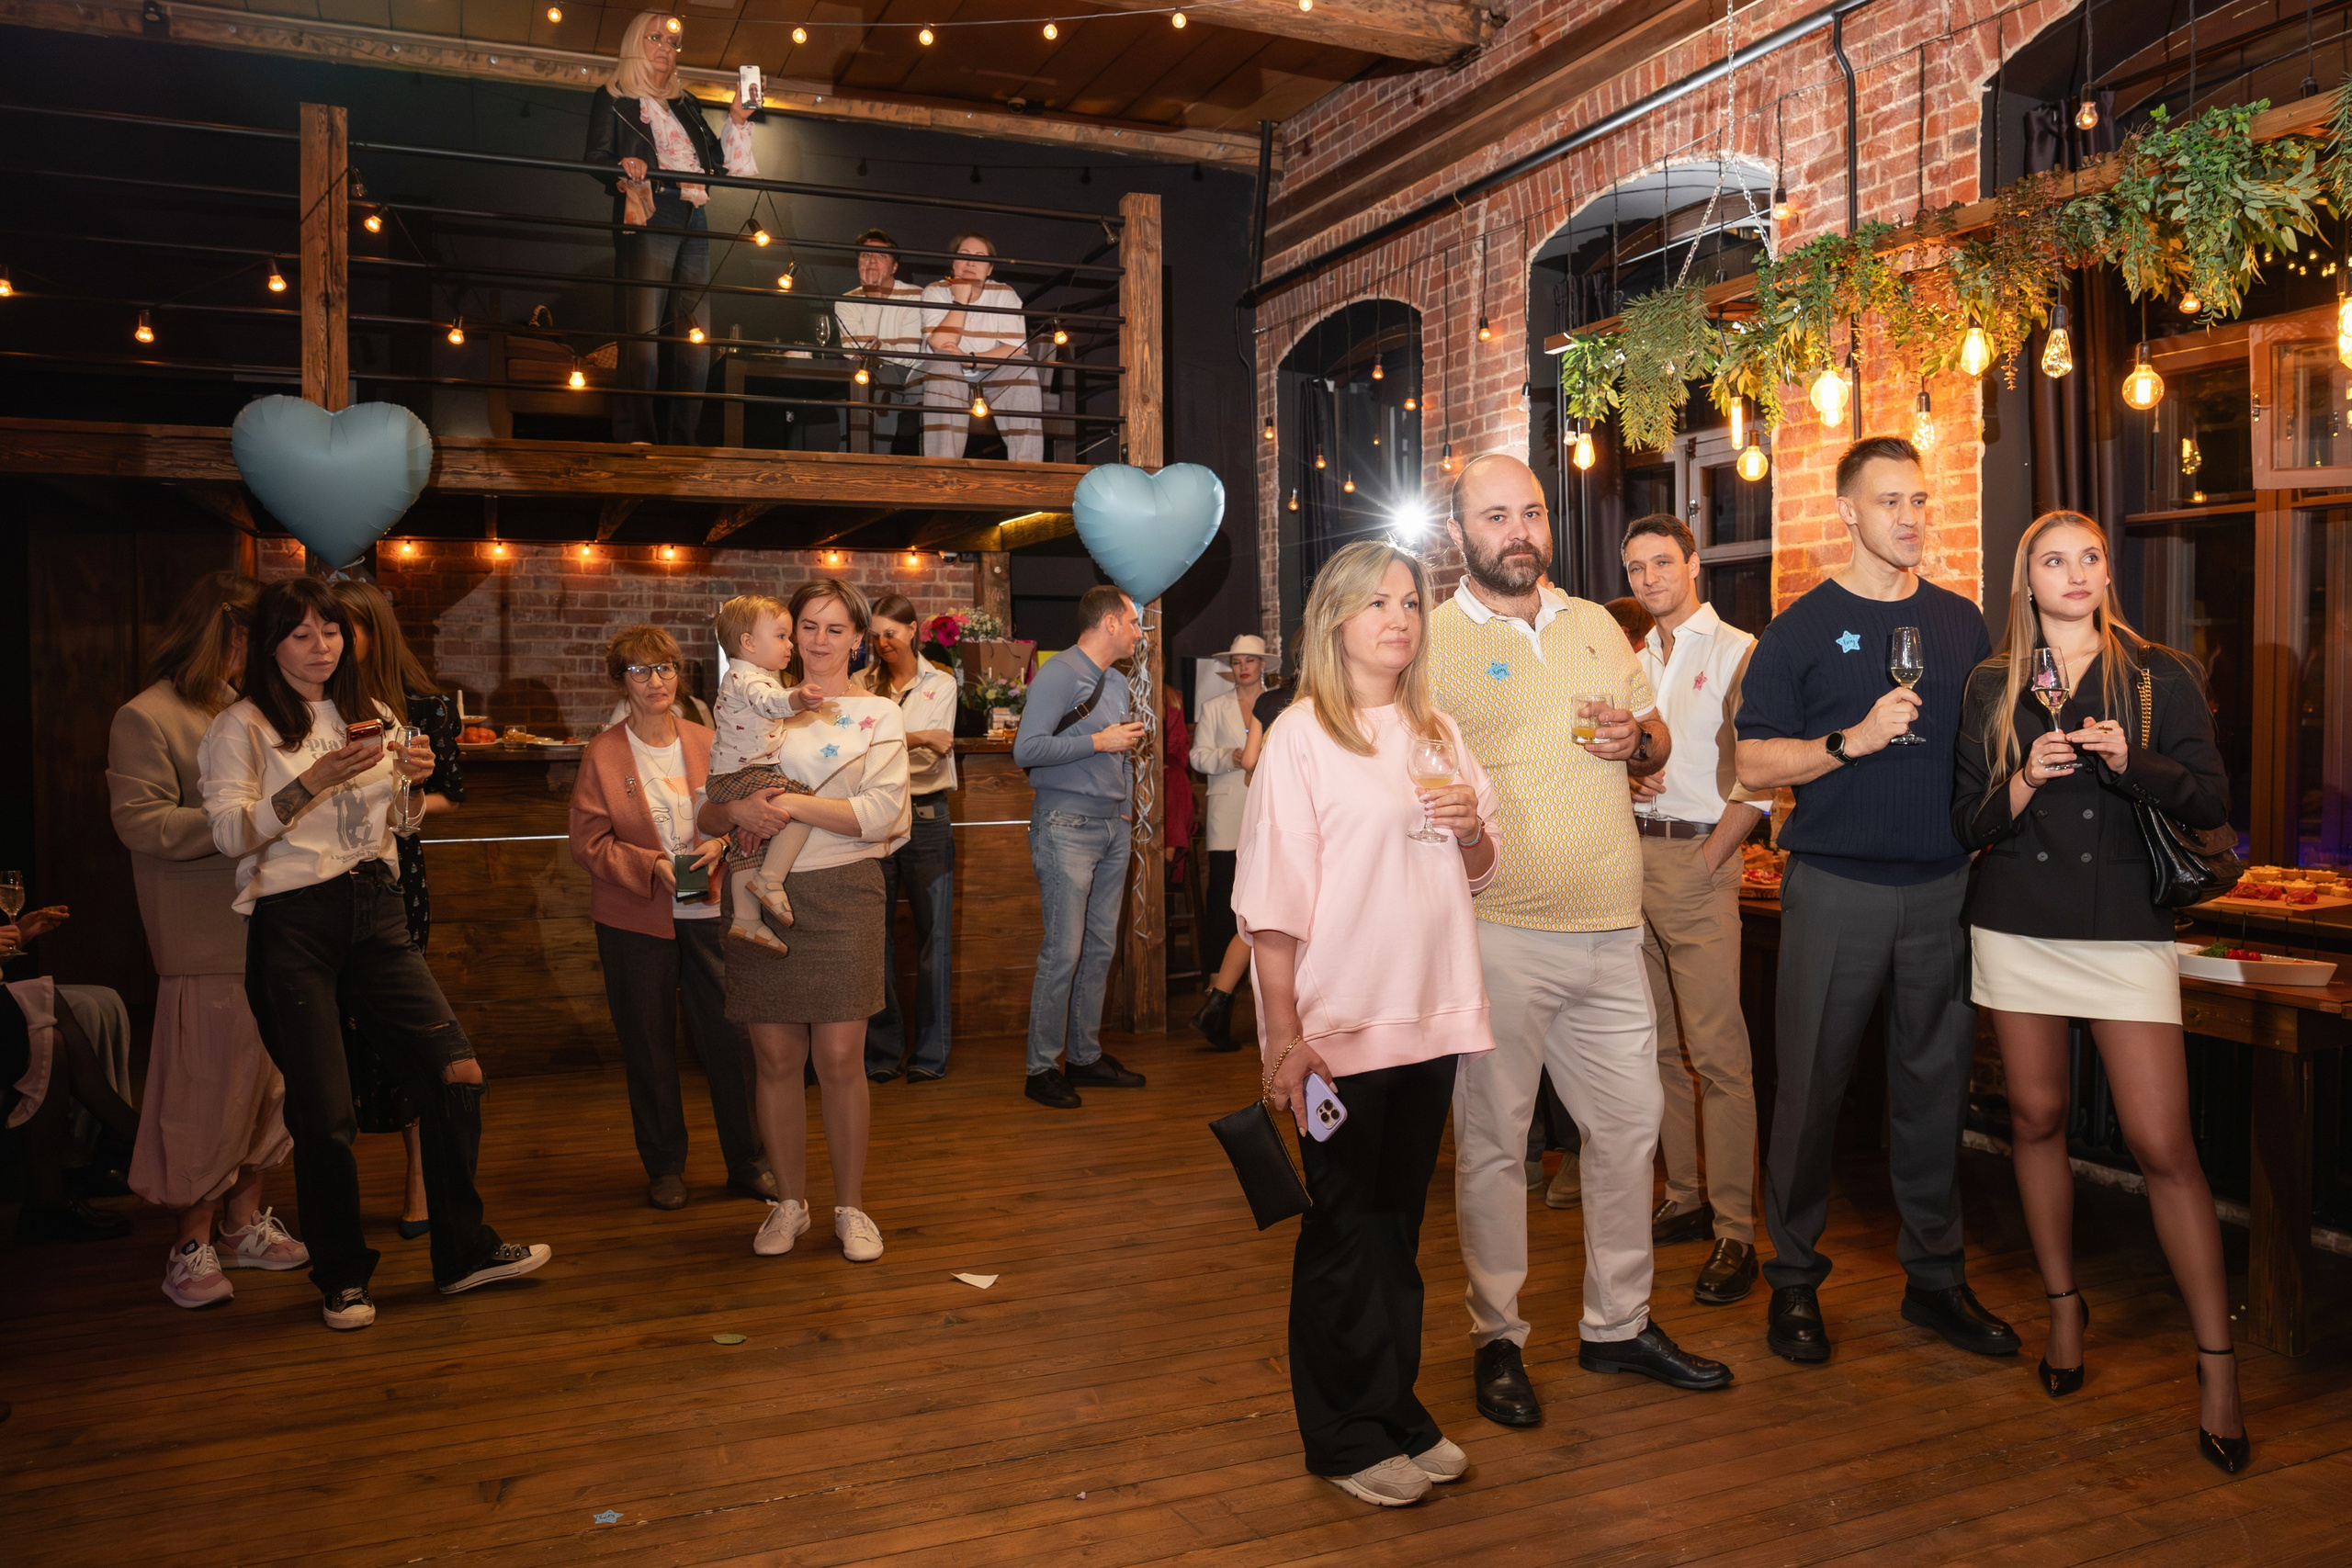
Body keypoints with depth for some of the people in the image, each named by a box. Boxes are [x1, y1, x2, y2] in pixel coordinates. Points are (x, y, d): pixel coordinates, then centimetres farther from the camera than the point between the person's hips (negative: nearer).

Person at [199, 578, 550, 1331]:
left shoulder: (364, 718, 16)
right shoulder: (243, 726, -1)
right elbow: (231, 833, -11)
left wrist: (413, 780, 2)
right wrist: (314, 781, -22)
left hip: (376, 912, 5)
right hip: (294, 925, -5)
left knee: (456, 1072, -4)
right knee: (325, 1114, -2)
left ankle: (463, 1251, 10)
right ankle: (341, 1276, 18)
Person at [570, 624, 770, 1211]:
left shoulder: (706, 743, 5)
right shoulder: (602, 754, -2)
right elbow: (589, 844, -4)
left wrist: (719, 843, -11)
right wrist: (652, 865, -18)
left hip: (707, 912, 2)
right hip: (635, 920, -1)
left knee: (731, 1038, 1)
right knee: (649, 1048, 8)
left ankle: (747, 1161, 17)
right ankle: (664, 1167, 24)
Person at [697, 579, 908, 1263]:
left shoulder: (879, 714, 6)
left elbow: (881, 811, -8)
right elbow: (709, 807, 11)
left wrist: (795, 805, -16)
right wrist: (739, 809, -12)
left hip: (841, 893, -2)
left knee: (840, 1058, -2)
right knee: (775, 1058, 6)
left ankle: (851, 1207, 14)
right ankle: (789, 1202, 21)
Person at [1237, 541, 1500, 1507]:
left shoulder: (1439, 733, 12)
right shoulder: (1301, 737, -7)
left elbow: (1478, 876, 19)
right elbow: (1271, 899, -11)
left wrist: (1474, 829, -4)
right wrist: (1284, 1032, -16)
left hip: (1432, 1015, 6)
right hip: (1340, 1023, -5)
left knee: (1398, 1226, 14)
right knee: (1345, 1231, 5)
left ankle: (1397, 1415, 27)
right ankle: (1348, 1438, 18)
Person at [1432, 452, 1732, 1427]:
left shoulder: (1596, 627, 14)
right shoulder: (1430, 639, -3)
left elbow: (1658, 744, 22)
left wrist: (1636, 741, 0)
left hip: (1611, 928, 6)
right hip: (1499, 934, -5)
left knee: (1629, 1123, 13)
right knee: (1493, 1139, 4)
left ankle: (1619, 1323, 30)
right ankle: (1498, 1338, 20)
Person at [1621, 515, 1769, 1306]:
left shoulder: (1738, 653, -1)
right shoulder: (1632, 659, 17)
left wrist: (1710, 857, -13)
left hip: (1699, 860, -6)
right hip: (1633, 855, 6)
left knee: (1717, 1053, -8)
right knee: (1660, 1046, 11)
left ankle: (1735, 1233, -4)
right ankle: (1685, 1197, 21)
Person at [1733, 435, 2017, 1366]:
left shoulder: (1961, 623, 12)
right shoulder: (1800, 630, -1)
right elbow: (1752, 765, -6)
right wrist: (1852, 740, -18)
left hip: (1942, 885, 4)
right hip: (1836, 886, -3)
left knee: (1935, 1080, 9)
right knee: (1810, 1084, 1)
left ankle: (1934, 1274, 22)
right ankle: (1794, 1278, 14)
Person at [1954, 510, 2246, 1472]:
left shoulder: (2161, 677, 3)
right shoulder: (1991, 687, 7)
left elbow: (2212, 804, -2)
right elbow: (1966, 823, 7)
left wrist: (2132, 762, -19)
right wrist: (2023, 782, -12)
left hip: (2127, 929, -2)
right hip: (2018, 927, 2)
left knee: (2164, 1146, -7)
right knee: (2036, 1119, 8)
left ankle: (2217, 1365, 4)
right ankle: (2064, 1307, 26)